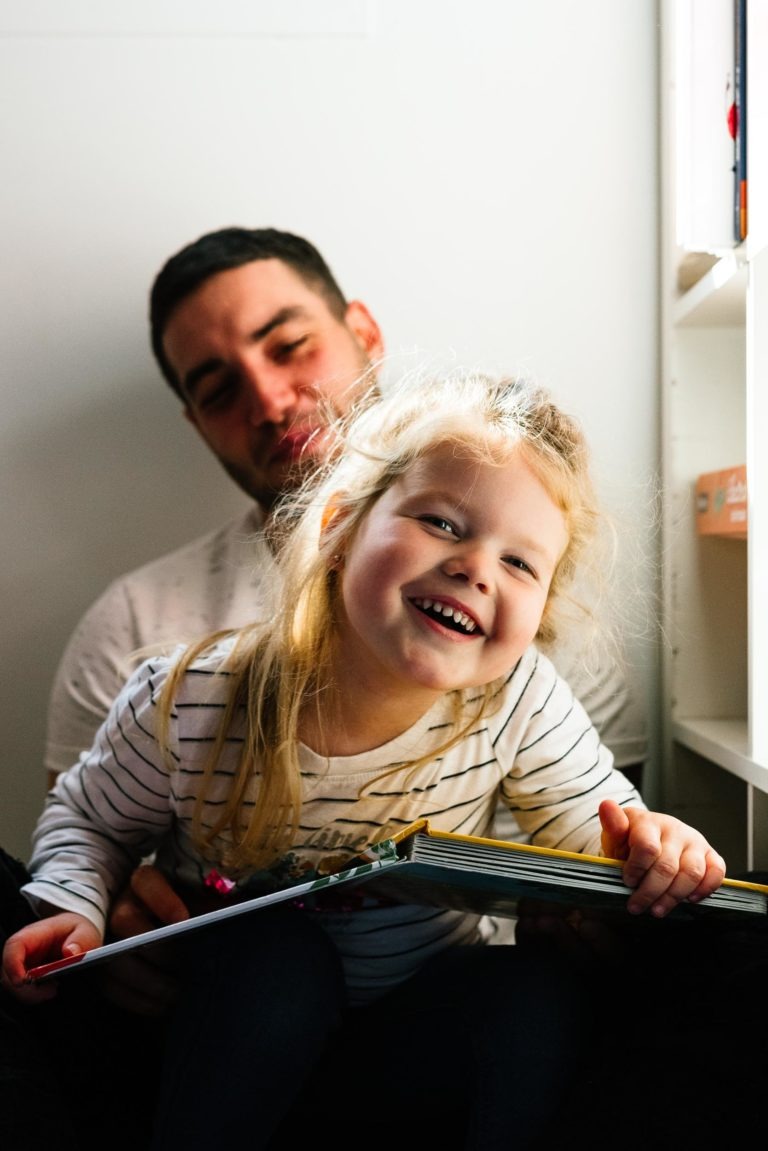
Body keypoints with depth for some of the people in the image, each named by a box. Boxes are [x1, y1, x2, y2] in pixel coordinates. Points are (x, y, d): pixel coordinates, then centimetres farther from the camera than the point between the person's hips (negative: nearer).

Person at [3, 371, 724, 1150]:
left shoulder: (520, 701, -21)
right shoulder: (186, 705, -21)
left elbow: (597, 829, -7)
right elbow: (90, 819, -1)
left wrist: (648, 852, -30)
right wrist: (72, 907, -20)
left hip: (424, 1017, 2)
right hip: (234, 1026, -1)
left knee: (538, 989, -25)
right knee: (273, 951, -32)